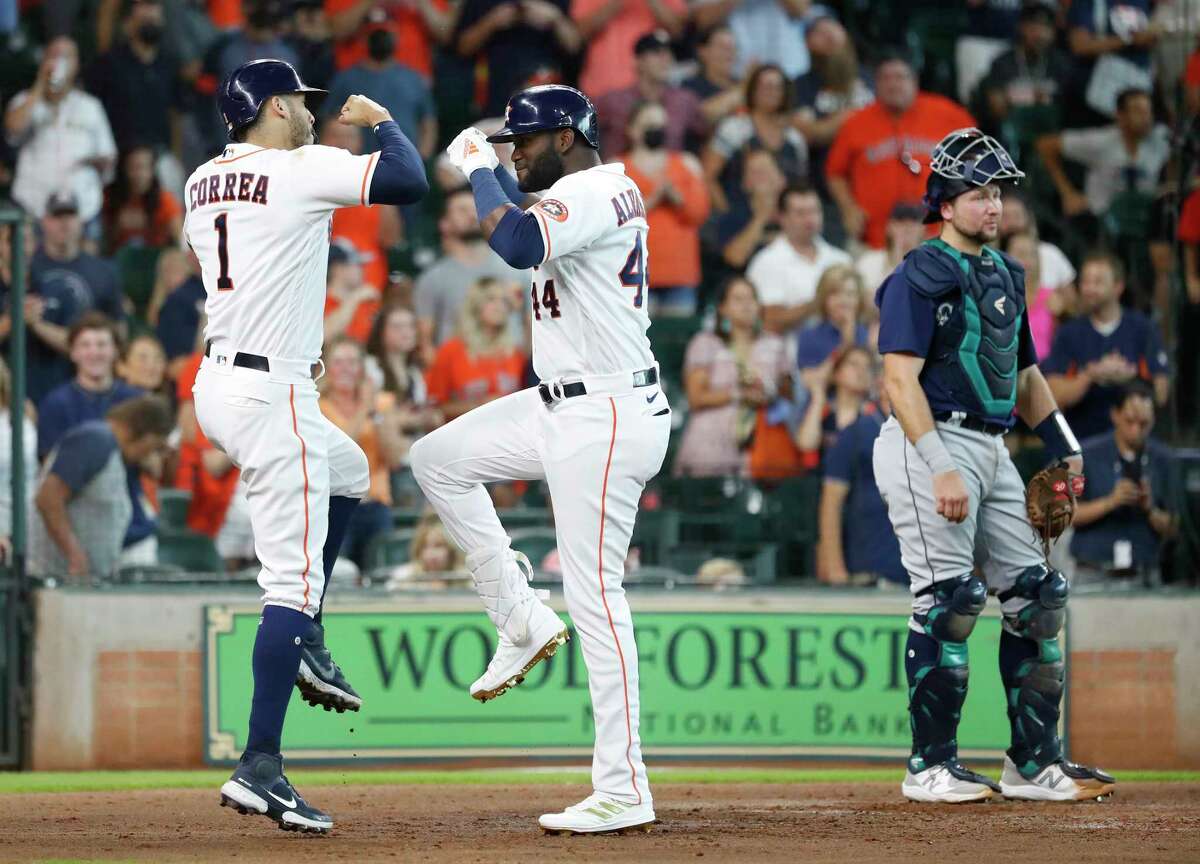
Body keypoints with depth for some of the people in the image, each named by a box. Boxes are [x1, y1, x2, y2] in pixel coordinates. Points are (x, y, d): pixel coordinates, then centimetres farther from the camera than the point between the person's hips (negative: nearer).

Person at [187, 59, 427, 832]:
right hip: (272, 395, -9)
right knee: (293, 579, -9)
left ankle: (305, 644, 26)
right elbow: (410, 181, -17)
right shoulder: (303, 170, -13)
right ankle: (260, 768, -15)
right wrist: (380, 120, 2)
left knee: (346, 473, 34)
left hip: (218, 384, 9)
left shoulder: (203, 182, 10)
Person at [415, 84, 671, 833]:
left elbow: (517, 246, -33)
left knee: (595, 597, -9)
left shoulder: (591, 194, -17)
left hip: (605, 419, -11)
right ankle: (523, 622, 18)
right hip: (562, 406, 11)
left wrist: (481, 168, -17)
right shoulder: (605, 190, 13)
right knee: (439, 458, 17)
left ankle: (624, 792, -8)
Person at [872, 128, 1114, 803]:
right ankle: (931, 767, -4)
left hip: (992, 449, 8)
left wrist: (1064, 445, 17)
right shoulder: (921, 275, -9)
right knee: (948, 602, -11)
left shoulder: (1004, 274, 17)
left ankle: (1035, 765, 11)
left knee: (1037, 596, 5)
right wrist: (941, 467, -24)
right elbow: (901, 377, -17)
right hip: (929, 444, -8)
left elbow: (1024, 372, 27)